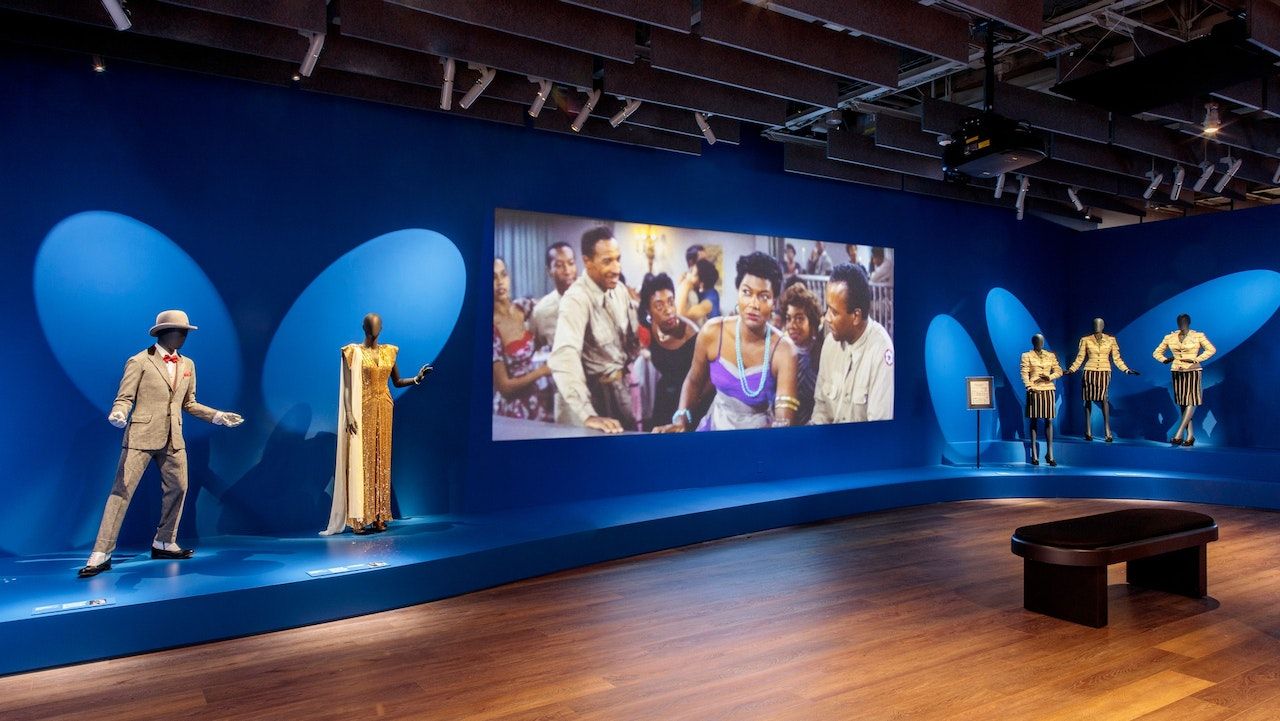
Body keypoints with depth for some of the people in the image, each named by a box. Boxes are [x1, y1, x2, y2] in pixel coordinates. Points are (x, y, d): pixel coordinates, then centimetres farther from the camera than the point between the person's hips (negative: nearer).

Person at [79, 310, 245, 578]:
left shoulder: (187, 365, 12)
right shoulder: (139, 362, -5)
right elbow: (124, 398, -7)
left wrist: (218, 416, 8)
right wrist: (118, 414, -28)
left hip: (173, 439, 6)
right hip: (141, 436, -6)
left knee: (178, 488, 10)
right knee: (122, 491, -7)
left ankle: (164, 544, 26)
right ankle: (101, 554, -2)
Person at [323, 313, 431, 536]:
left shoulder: (389, 351, 10)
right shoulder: (353, 352, -3)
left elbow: (397, 382, 16)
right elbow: (347, 386, -7)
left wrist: (416, 379, 0)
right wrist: (348, 414, -16)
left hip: (383, 409, 4)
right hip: (362, 410, -4)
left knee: (381, 462, 5)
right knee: (361, 461, -4)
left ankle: (379, 516, 10)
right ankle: (358, 518, -1)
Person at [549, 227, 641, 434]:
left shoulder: (619, 290, -2)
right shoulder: (576, 299, -24)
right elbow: (564, 357, -38)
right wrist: (587, 415, -45)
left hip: (622, 383, 6)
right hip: (596, 390, -6)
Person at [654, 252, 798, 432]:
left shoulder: (783, 350, -18)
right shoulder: (712, 332, -10)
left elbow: (784, 420, -23)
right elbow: (693, 381, 8)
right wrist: (680, 419, -6)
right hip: (715, 425, 1)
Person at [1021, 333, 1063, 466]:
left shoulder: (1051, 355, 11)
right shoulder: (1027, 356, 2)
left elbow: (1059, 371, 10)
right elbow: (1024, 373, -6)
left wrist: (1049, 377, -10)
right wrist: (1030, 388, -19)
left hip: (1049, 390, 3)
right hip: (1035, 391, -3)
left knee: (1049, 421, 1)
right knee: (1034, 421, 0)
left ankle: (1049, 454, 4)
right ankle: (1034, 454, 3)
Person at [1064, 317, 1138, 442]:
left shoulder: (1111, 340, 6)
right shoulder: (1086, 340, 5)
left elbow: (1117, 359, 10)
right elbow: (1080, 358, 7)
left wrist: (1126, 370, 0)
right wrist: (1071, 370, -2)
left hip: (1104, 372, -1)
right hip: (1090, 372, 1)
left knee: (1104, 399, -15)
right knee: (1088, 400, 1)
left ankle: (1107, 431, -14)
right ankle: (1088, 431, 7)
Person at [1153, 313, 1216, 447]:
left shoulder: (1198, 336, 0)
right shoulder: (1170, 338, 8)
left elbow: (1211, 350, -6)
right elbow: (1157, 353, 14)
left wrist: (1196, 360, -15)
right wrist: (1165, 360, -6)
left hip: (1192, 372, -3)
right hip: (1177, 373, 3)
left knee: (1191, 402, -10)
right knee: (1182, 404, 3)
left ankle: (1178, 435, -15)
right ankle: (1190, 435, 7)